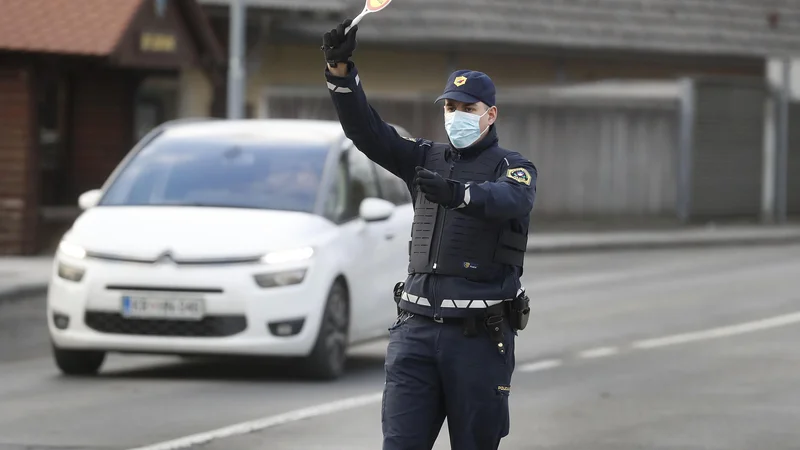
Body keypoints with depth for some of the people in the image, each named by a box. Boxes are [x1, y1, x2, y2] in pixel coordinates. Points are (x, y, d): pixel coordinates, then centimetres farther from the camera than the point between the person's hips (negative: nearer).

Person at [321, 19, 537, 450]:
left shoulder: (513, 167, 1)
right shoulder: (427, 159, 15)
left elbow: (511, 200, -22)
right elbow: (367, 131, 3)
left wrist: (457, 192, -43)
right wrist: (340, 69, -13)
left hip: (479, 334, -3)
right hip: (416, 328, 4)